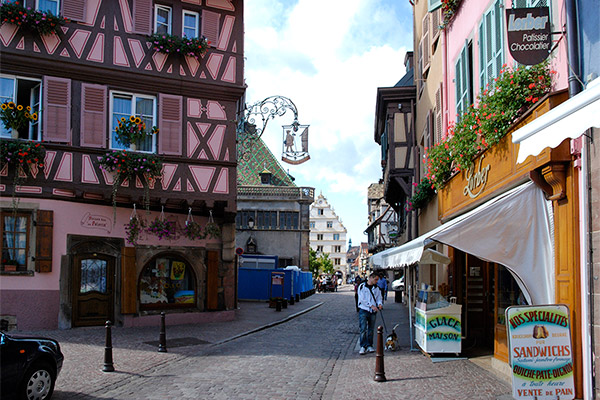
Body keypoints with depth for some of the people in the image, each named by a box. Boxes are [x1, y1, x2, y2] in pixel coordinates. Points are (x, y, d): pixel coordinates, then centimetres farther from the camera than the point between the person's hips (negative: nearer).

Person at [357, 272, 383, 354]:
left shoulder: (376, 288, 11)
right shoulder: (362, 286, -3)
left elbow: (379, 298, 12)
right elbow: (362, 299, -10)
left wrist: (380, 304, -11)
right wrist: (371, 306, -18)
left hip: (373, 311, 4)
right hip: (363, 310, -4)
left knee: (371, 330, 8)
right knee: (363, 329, -10)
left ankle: (369, 346, 16)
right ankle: (363, 346, -8)